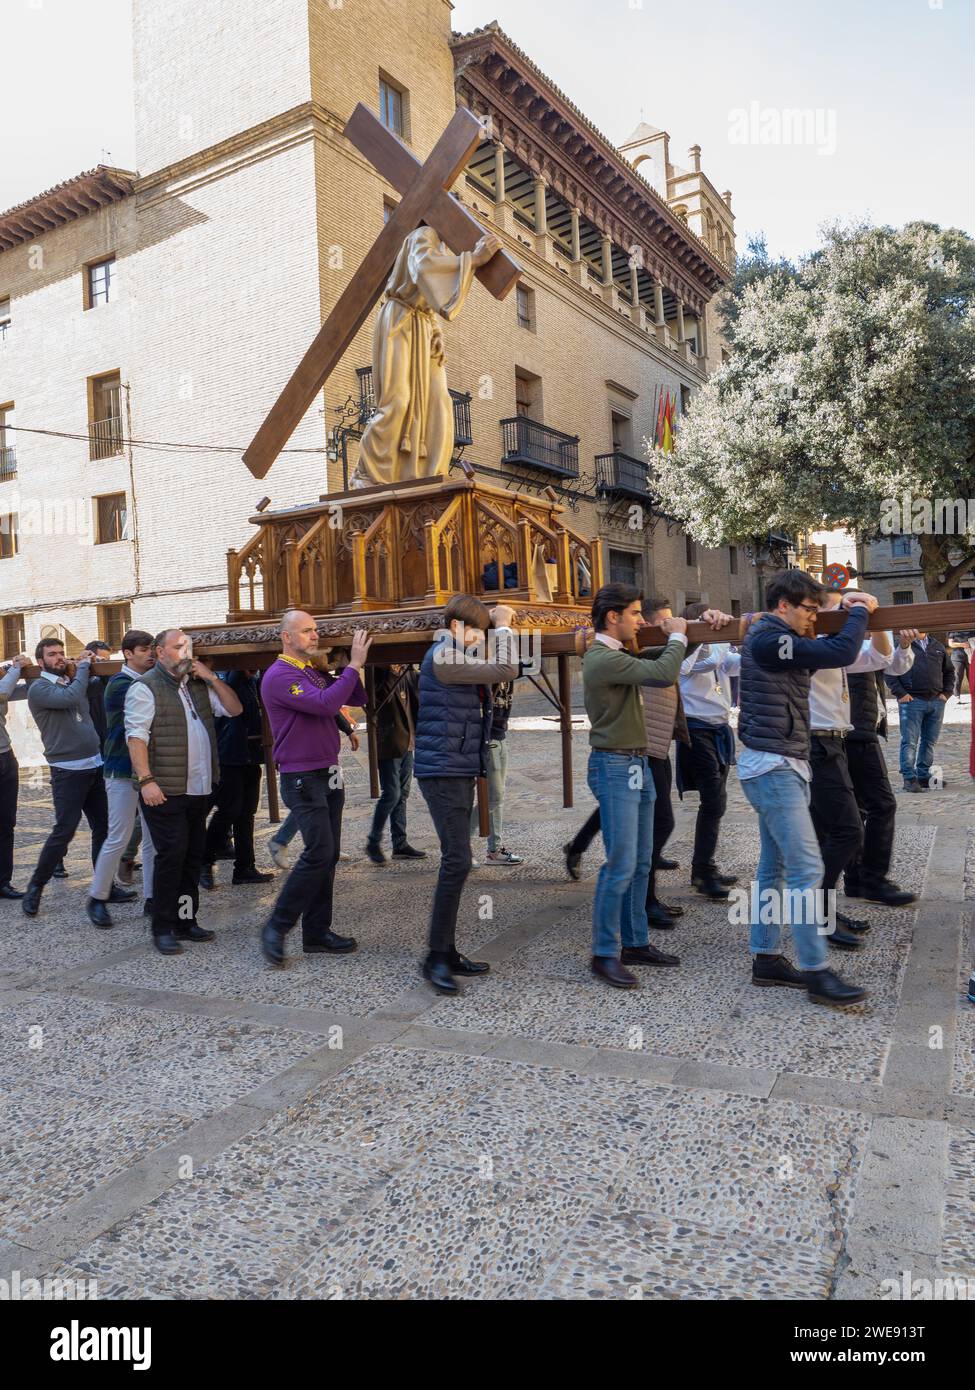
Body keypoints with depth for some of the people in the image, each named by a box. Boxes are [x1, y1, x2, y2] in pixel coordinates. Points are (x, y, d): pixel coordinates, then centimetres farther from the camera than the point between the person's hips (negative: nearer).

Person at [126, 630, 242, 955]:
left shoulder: (198, 685, 16)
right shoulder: (145, 687, -6)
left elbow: (234, 709, 14)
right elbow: (136, 736, -14)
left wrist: (212, 678, 2)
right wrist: (146, 780, -22)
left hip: (199, 790, 7)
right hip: (165, 792, -7)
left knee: (193, 856, 11)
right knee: (171, 856, -6)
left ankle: (185, 921, 22)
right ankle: (163, 929, 5)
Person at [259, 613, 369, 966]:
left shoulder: (316, 673, 15)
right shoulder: (279, 676, -12)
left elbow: (357, 698, 15)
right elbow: (326, 704, -25)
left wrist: (359, 663, 0)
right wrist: (353, 665, -19)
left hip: (329, 775, 9)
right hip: (302, 778, -9)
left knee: (328, 855, 9)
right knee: (319, 852, -13)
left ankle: (317, 933, 17)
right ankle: (276, 927, 1)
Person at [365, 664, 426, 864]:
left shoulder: (407, 674, 8)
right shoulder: (380, 674, -10)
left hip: (406, 743, 7)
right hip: (389, 744, -7)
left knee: (402, 794, 11)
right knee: (391, 794, -7)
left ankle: (400, 844, 19)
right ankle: (373, 842, 8)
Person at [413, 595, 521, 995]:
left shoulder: (454, 655, 18)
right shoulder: (442, 657, -14)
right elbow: (505, 670, -17)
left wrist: (498, 627, 12)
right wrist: (504, 626, -3)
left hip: (460, 771, 11)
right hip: (443, 771, -11)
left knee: (455, 861, 12)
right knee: (457, 861, -13)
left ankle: (448, 952, 19)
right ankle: (436, 957, -6)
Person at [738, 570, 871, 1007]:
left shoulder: (771, 639, 15)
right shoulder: (769, 641, -16)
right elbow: (841, 653, -22)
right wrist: (857, 611, -5)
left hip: (780, 766, 11)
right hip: (773, 769, -11)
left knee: (774, 867, 13)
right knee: (806, 870, -9)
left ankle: (765, 958, 20)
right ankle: (816, 972, -3)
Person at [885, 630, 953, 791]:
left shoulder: (938, 646, 16)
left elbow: (949, 672, 23)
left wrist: (946, 693, 10)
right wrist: (900, 694, -11)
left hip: (936, 701, 5)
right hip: (912, 701, -5)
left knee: (930, 741, 8)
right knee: (909, 741, -6)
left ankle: (924, 776, 16)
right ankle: (909, 778, -4)